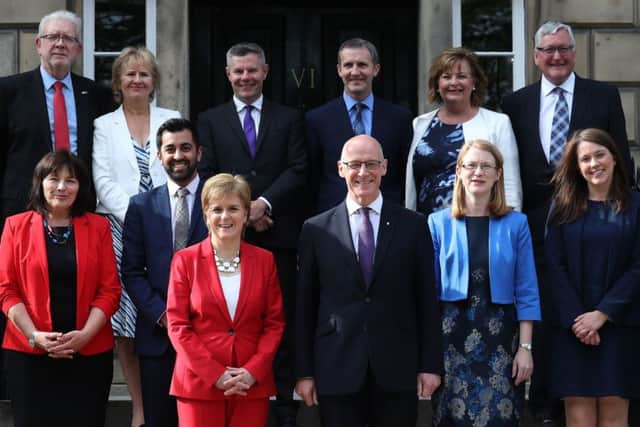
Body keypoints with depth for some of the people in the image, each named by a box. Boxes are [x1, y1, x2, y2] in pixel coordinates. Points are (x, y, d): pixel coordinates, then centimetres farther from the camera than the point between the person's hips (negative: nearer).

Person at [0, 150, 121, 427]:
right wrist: (34, 336, -12)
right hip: (29, 353, -1)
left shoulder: (98, 227, 7)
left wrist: (85, 335, -11)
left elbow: (110, 289, 3)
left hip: (90, 353, 1)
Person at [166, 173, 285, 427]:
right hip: (200, 382, -1)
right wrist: (215, 374, -10)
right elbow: (177, 326, -2)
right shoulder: (185, 260, 2)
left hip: (252, 384, 2)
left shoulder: (264, 260, 8)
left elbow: (275, 323, 7)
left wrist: (253, 371, -7)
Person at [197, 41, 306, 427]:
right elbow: (207, 175, 3)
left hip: (278, 233, 0)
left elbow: (298, 171, 1)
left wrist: (264, 203, -12)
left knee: (281, 320, 1)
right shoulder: (210, 120, 11)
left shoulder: (290, 118, 11)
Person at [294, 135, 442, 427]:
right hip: (336, 371, 0)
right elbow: (305, 306, 5)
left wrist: (430, 365, 0)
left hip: (397, 370, 0)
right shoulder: (316, 230, 5)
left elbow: (427, 300, 4)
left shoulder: (413, 226, 5)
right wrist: (304, 372, 2)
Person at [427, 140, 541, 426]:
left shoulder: (515, 224, 4)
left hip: (500, 337, 0)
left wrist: (525, 347, -5)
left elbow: (526, 291, 2)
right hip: (451, 334, 0)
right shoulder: (438, 223, 4)